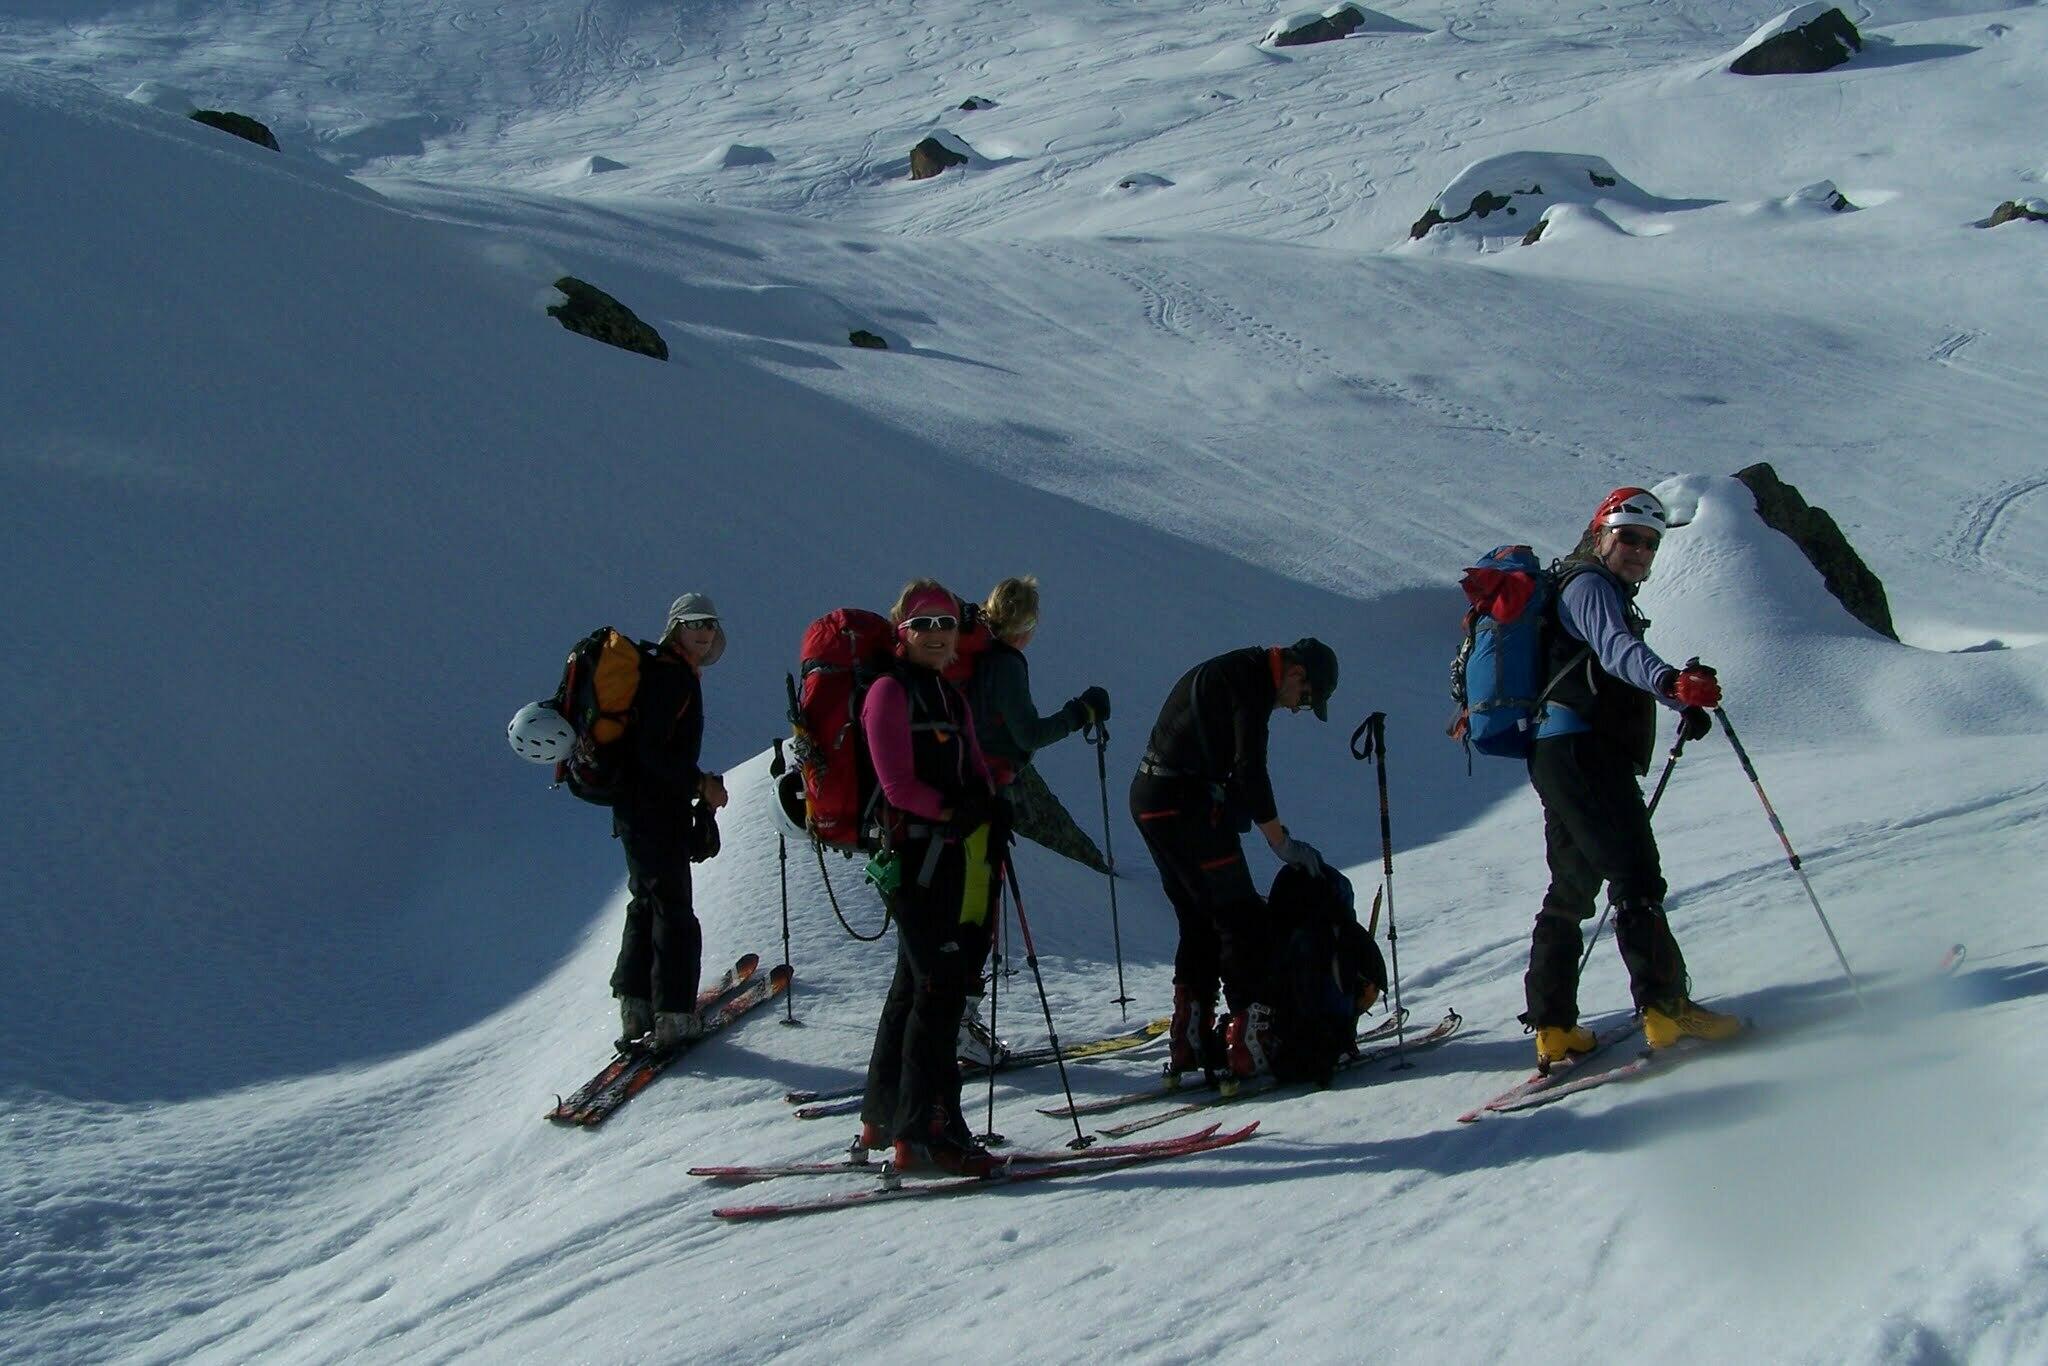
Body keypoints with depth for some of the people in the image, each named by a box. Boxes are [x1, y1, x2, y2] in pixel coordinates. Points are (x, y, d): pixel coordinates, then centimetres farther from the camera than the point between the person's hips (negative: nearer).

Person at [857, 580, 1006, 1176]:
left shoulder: (951, 698, 21)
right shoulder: (890, 691, -4)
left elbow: (977, 775, 18)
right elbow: (897, 785, -12)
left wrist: (986, 813, 0)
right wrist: (953, 809, -16)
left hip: (962, 858, 9)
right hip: (918, 854, -9)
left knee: (916, 985, 14)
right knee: (940, 987, -13)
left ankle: (885, 1116, 24)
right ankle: (924, 1130, -12)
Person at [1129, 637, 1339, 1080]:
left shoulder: (1226, 673, 20)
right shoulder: (1251, 683, -10)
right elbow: (1249, 770, -17)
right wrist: (1283, 843, -11)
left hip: (1147, 800, 10)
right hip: (1186, 805, -10)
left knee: (1199, 922, 16)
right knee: (1241, 919, -6)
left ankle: (1190, 1042, 16)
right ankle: (1249, 1040, -9)